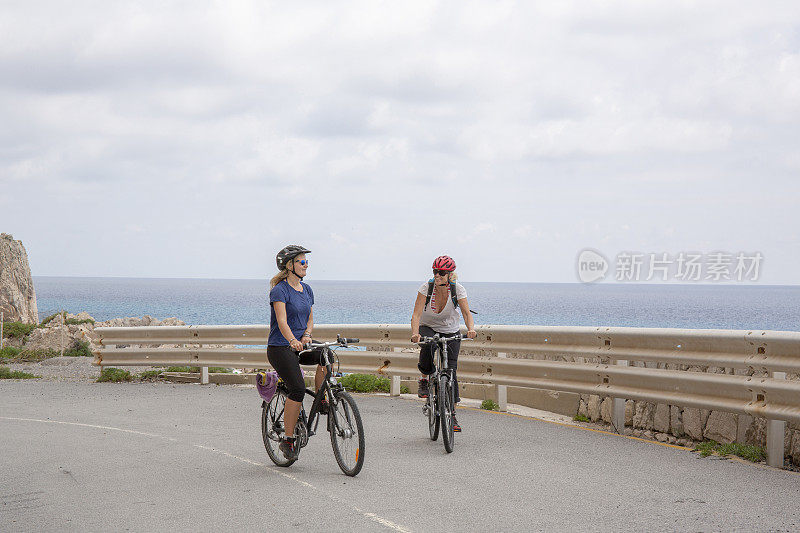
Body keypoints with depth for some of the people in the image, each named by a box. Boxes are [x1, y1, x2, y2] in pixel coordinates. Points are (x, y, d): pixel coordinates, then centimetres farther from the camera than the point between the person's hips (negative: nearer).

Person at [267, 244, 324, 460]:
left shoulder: (306, 290, 13)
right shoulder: (280, 290, -11)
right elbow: (282, 321, -24)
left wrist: (306, 336, -6)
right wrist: (293, 341, -42)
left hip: (300, 346, 7)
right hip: (280, 348, -7)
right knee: (298, 389, -21)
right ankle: (288, 440, -9)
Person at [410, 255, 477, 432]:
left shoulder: (458, 289, -18)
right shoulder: (426, 288, -21)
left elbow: (466, 313, -25)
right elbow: (416, 314, -28)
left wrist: (471, 329, -47)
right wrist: (415, 333, -47)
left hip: (450, 331, 1)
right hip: (428, 327, -1)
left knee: (451, 370, -8)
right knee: (428, 345, -37)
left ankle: (451, 414, 3)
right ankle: (424, 380, -12)